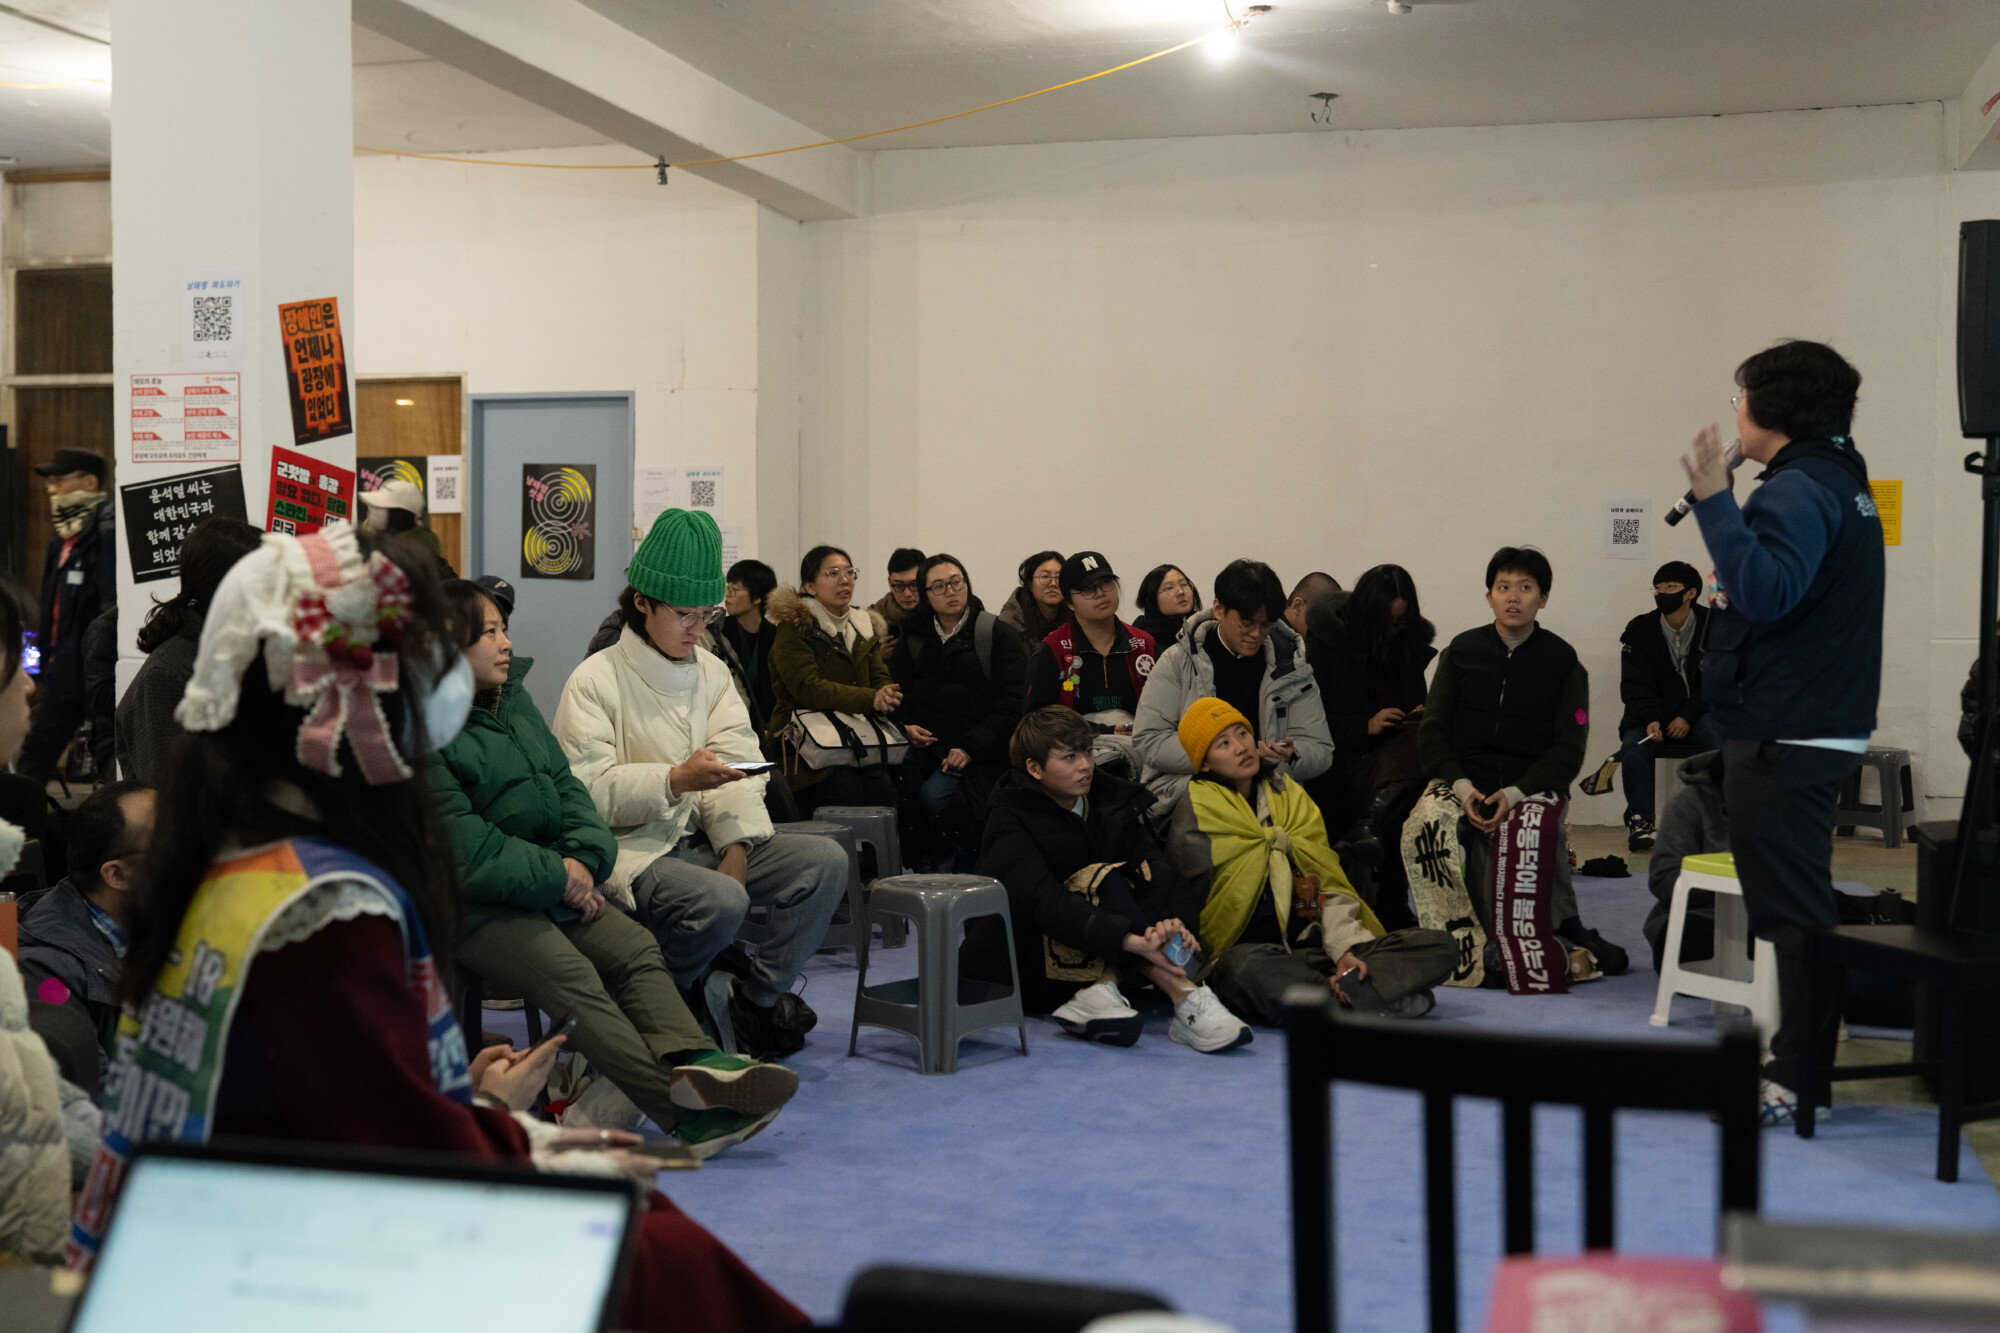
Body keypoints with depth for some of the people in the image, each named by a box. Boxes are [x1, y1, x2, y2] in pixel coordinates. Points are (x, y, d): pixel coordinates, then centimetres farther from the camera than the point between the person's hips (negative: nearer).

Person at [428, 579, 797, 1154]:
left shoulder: (514, 701, 16)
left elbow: (565, 783, 14)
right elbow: (464, 849, -17)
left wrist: (583, 856, -5)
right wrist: (556, 876, -12)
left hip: (552, 883, 8)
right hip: (475, 907, -8)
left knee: (636, 947, -16)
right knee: (573, 980, -27)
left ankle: (690, 1059, -38)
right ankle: (686, 1114, -37)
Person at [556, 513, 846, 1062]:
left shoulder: (710, 670, 16)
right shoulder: (595, 680, -5)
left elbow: (738, 765, 5)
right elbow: (589, 790, -16)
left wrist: (738, 843, -11)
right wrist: (674, 780, -28)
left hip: (701, 840, 7)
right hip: (631, 850, -7)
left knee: (825, 860, -11)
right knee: (721, 900, -34)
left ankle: (757, 999, -2)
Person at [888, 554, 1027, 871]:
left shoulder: (1000, 636, 3)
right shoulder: (914, 636, 17)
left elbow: (1011, 705, -4)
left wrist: (970, 748, -15)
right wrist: (905, 726, -4)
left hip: (977, 752, -3)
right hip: (923, 741, 4)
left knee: (936, 795, -31)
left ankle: (969, 859, -3)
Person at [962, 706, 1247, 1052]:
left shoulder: (1113, 799, 5)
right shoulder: (1010, 827, -12)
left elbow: (1156, 863, -10)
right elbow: (1044, 902, -30)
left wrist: (1176, 920, -35)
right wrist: (1131, 939, -45)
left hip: (1096, 962, 6)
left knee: (1160, 880, -19)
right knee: (1103, 881, -29)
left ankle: (1101, 991, -35)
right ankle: (1185, 999, -39)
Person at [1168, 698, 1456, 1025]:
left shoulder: (1290, 795, 18)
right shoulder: (1196, 814, 4)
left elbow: (1329, 880, 14)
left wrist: (1346, 947, -1)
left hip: (1312, 946, 5)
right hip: (1245, 948, -5)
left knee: (1440, 946, -12)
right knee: (1251, 969, -43)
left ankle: (1339, 991, -33)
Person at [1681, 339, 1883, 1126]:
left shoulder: (1798, 491, -16)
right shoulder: (1839, 482, 17)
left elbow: (1768, 591, -30)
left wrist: (1715, 500, -30)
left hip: (1785, 739, -11)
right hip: (1820, 729, 11)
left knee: (1791, 910, -7)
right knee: (1800, 908, 18)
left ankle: (1800, 1081, -3)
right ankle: (1804, 1062, 27)